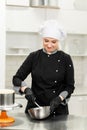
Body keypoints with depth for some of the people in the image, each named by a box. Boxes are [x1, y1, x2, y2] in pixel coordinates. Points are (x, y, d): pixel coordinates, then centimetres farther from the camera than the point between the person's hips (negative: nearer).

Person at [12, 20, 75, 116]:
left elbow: (70, 86, -1)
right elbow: (17, 78, -1)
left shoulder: (65, 59, -5)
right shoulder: (34, 57, -2)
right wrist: (26, 89, -20)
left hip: (58, 110, -1)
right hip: (34, 108, 1)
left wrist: (59, 98, -17)